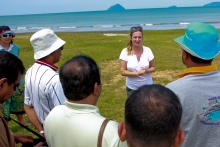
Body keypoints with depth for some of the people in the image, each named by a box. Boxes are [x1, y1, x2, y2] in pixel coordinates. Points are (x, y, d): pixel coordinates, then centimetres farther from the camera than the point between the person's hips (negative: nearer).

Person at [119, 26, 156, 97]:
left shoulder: (147, 50, -6)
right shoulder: (125, 52, -11)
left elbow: (153, 67, 3)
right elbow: (122, 71, -10)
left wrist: (146, 71, -18)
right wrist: (137, 73, -23)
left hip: (147, 86, 1)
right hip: (132, 88, -1)